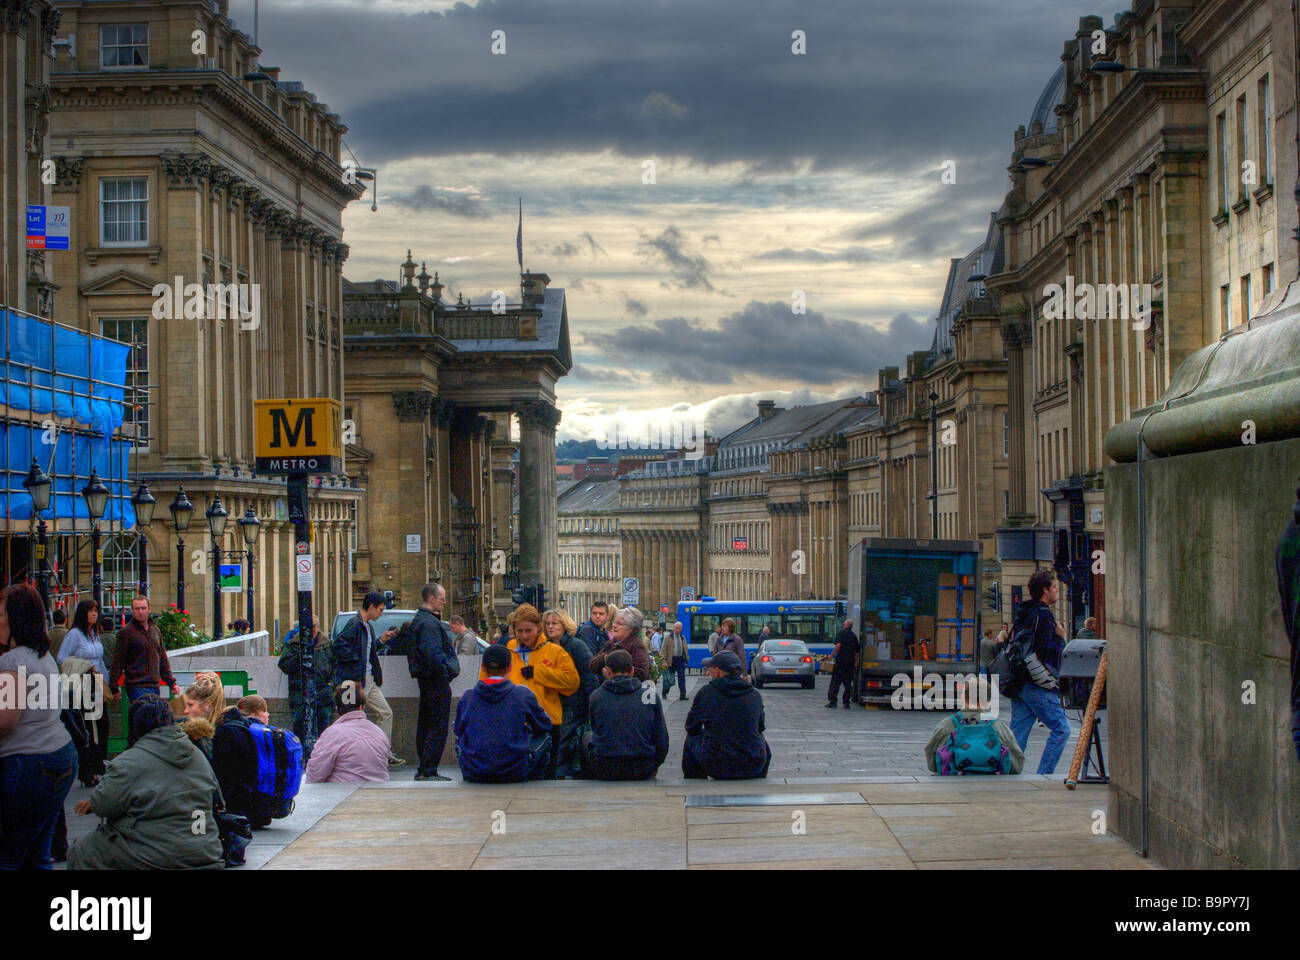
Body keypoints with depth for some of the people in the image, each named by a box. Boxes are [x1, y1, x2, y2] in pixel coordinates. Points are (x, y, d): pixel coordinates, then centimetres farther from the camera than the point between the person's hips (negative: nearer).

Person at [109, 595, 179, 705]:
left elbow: (163, 659, 23)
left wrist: (172, 683, 20)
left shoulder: (155, 629, 16)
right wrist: (114, 689, -10)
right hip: (137, 687, -6)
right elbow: (117, 662, -6)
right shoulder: (126, 632, -4)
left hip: (154, 686, 6)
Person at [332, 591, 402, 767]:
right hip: (355, 680, -10)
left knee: (385, 713, 12)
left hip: (369, 679, 10)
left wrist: (381, 640, 14)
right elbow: (338, 646, -24)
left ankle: (385, 753, 19)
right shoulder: (354, 624, -15)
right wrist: (355, 662, -20)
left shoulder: (367, 626, 15)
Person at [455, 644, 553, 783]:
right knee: (544, 736, 24)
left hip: (473, 775, 2)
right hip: (515, 774, -2)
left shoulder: (467, 697, -1)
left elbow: (458, 731, 14)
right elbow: (546, 725, 9)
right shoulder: (523, 694, -5)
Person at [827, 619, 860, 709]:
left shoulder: (841, 633, -3)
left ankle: (832, 701, -3)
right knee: (848, 683, 8)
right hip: (850, 663, 5)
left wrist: (832, 654, -11)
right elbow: (857, 651, 16)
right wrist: (856, 662, 25)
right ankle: (846, 703, 5)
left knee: (835, 682, 0)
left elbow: (838, 645, -19)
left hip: (840, 661, -5)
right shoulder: (854, 636, 14)